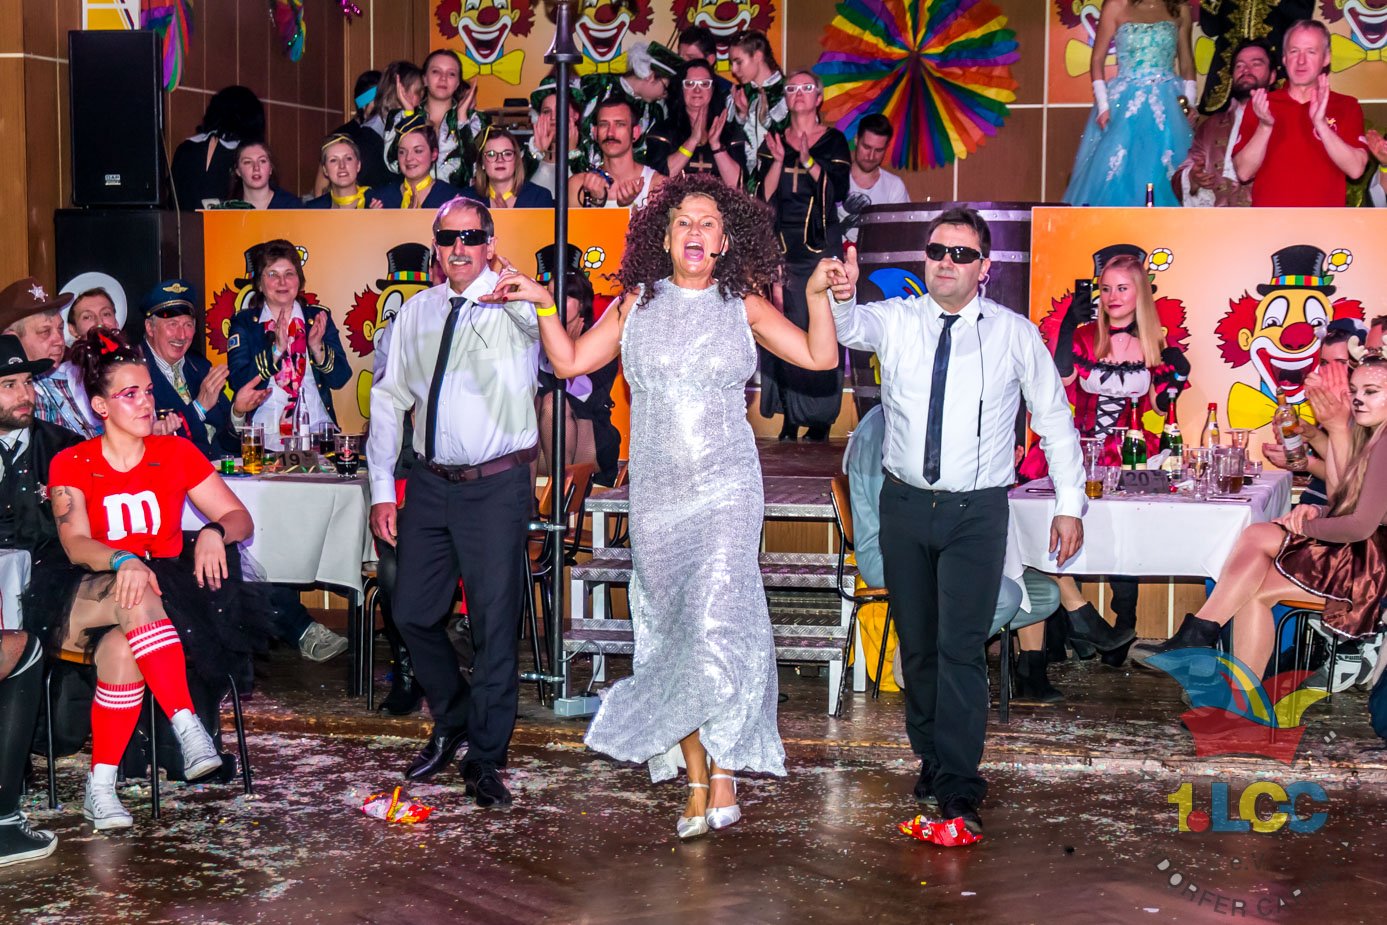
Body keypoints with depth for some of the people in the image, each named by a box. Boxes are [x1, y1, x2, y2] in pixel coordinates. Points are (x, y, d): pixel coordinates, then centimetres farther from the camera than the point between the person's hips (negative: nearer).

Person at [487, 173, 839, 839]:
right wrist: (544, 304, 2)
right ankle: (695, 784, 11)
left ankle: (724, 771, -6)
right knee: (671, 630, 4)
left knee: (716, 621, -16)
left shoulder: (743, 306, 6)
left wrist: (820, 296, -10)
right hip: (656, 492, 2)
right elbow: (570, 361, 12)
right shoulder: (638, 304, 10)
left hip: (727, 488, -2)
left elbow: (821, 358, 2)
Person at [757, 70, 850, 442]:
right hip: (782, 244, 2)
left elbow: (839, 191, -7)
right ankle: (790, 415, 5)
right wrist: (778, 160, -10)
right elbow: (763, 196, 3)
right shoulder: (773, 140, 11)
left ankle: (821, 416, 1)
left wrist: (807, 160, -15)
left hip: (822, 244, -2)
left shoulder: (833, 140, 6)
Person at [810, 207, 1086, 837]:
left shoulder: (1015, 334, 0)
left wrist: (1070, 504, 3)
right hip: (905, 503, 3)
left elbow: (1055, 419, 6)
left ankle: (958, 788, -3)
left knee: (961, 648, -8)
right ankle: (930, 761, 26)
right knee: (916, 643, 11)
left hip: (976, 512, -2)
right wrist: (838, 297, -44)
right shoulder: (895, 321, 1)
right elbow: (853, 326, -21)